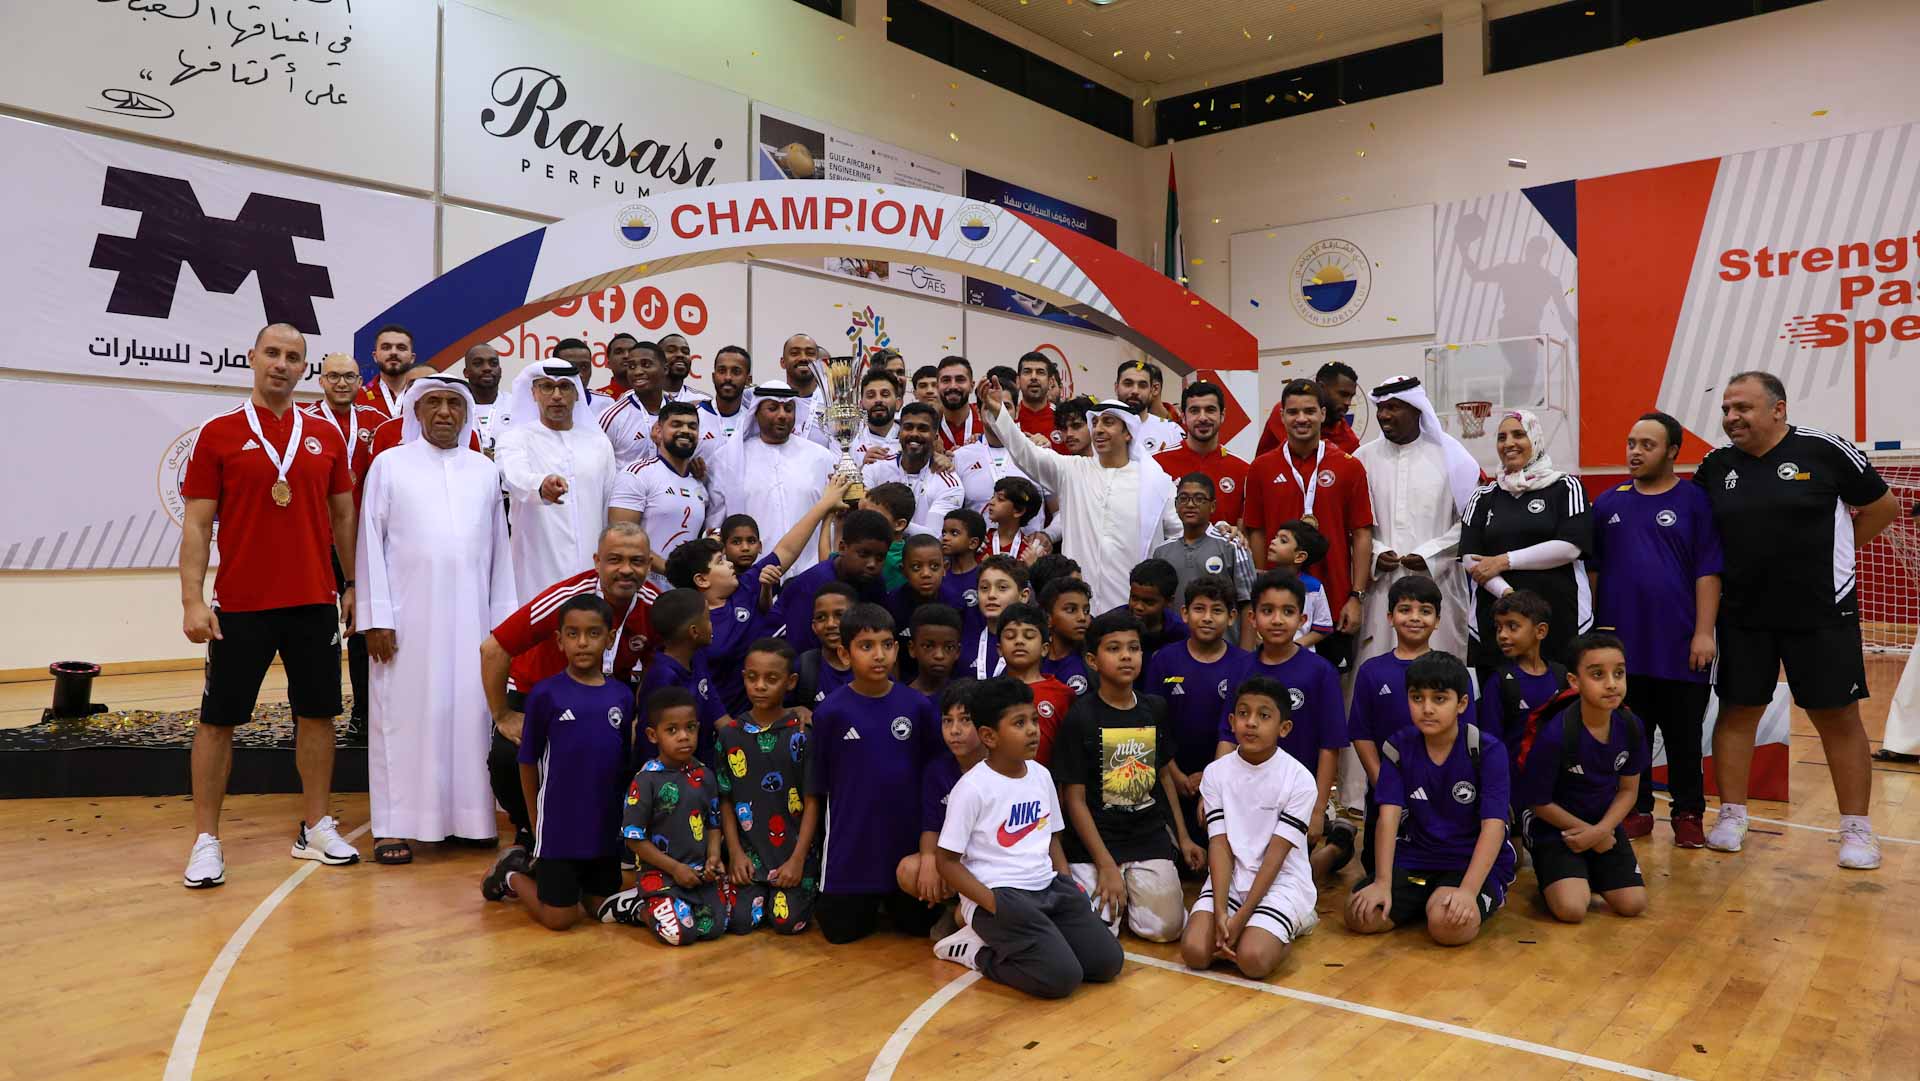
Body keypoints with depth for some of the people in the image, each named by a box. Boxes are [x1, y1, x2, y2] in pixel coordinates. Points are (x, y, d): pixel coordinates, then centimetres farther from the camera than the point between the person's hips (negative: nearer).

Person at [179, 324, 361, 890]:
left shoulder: (326, 437, 7)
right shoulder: (218, 434, -1)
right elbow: (197, 523, -3)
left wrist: (353, 584, 10)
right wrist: (192, 600, -10)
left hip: (315, 603, 3)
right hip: (240, 605, -3)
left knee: (317, 713, 7)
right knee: (219, 717, 4)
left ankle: (316, 828, 19)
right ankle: (206, 840, 15)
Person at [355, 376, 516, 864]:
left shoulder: (485, 470, 11)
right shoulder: (390, 465, 4)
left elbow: (498, 546, 10)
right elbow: (370, 542, 1)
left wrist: (502, 619, 6)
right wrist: (376, 618, -6)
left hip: (469, 617, 2)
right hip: (407, 615, -2)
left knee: (469, 715, 4)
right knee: (404, 715, 1)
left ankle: (469, 816, 14)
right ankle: (396, 824, 7)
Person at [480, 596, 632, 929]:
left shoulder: (622, 697, 0)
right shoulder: (546, 694, -10)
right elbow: (528, 762, -1)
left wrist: (625, 818, 11)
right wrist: (536, 823, 4)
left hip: (606, 827, 4)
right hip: (559, 825, -4)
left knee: (605, 909, 12)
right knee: (560, 918, -1)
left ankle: (536, 867, 33)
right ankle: (511, 873, 27)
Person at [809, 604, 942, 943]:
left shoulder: (918, 706, -7)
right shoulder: (831, 711, -11)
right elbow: (817, 785, -2)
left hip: (908, 835, 2)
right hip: (850, 841, -1)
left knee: (919, 924, 11)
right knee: (842, 931, 7)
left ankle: (890, 900, 41)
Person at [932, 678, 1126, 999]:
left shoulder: (1041, 775, 7)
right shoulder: (972, 788, -14)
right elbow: (948, 861, -10)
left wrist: (1068, 887, 3)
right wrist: (993, 905, -18)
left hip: (1048, 888, 7)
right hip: (997, 896, -7)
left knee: (1108, 962, -4)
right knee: (1062, 977, -21)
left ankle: (1010, 942, 11)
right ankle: (980, 951, 3)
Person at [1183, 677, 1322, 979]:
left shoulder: (1299, 779, -10)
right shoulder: (1216, 773, -1)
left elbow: (1276, 855, -12)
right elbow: (1220, 846, -6)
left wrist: (1241, 916, -18)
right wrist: (1220, 912, -18)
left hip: (1280, 881, -2)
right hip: (1229, 878, 2)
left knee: (1253, 960, -25)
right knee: (1195, 951, -21)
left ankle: (1293, 922, 7)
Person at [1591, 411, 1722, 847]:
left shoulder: (1694, 501, 0)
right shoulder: (1608, 503, 9)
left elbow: (1707, 572, -4)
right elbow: (1592, 570, 12)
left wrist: (1704, 632, -10)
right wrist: (1591, 629, 8)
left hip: (1680, 647, -3)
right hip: (1620, 644, 3)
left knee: (1684, 737, 6)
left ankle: (1688, 814, 19)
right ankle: (1636, 811, 21)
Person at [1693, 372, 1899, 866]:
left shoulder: (1823, 450, -9)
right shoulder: (1715, 466, 1)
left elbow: (1883, 507, 2)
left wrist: (1836, 551, 2)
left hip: (1821, 614, -3)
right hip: (1742, 616, 3)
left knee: (1838, 716, 4)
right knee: (1737, 711, 8)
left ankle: (1857, 828, 15)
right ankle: (1732, 816, 20)